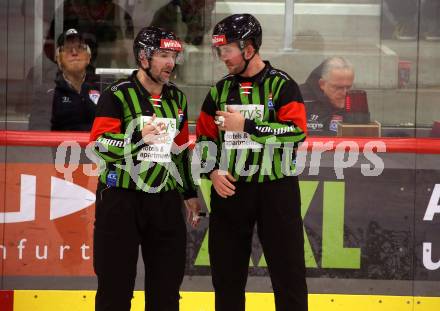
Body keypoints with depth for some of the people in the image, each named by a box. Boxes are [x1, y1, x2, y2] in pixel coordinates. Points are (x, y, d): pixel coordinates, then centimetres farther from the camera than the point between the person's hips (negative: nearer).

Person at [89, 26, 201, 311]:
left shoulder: (177, 99, 13)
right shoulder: (117, 95, -6)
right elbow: (99, 145, -12)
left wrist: (189, 193, 19)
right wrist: (139, 137, -25)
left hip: (165, 201, 5)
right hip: (121, 200, -5)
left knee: (167, 284, 7)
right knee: (117, 281, -2)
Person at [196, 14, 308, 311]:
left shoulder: (282, 85, -5)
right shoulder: (220, 90, 9)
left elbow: (297, 132, -17)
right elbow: (205, 138, 14)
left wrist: (246, 125, -17)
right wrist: (213, 171, -3)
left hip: (276, 189, -4)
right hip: (230, 189, 4)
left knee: (288, 270, -3)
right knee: (226, 272, 10)